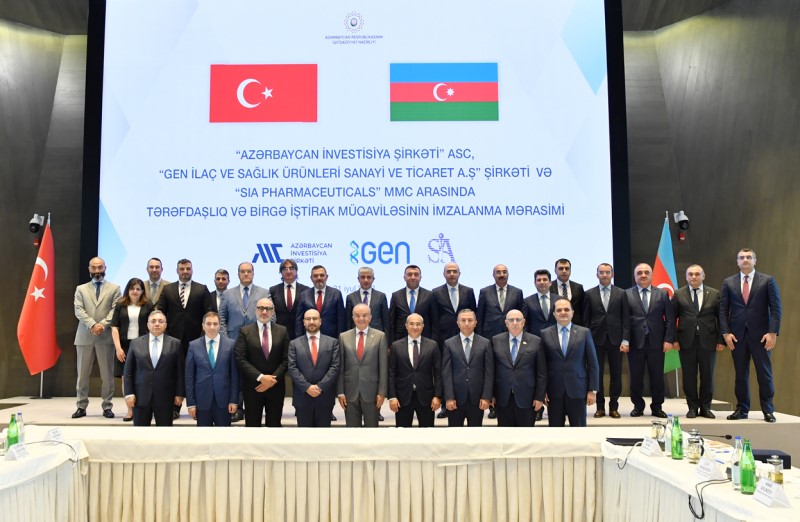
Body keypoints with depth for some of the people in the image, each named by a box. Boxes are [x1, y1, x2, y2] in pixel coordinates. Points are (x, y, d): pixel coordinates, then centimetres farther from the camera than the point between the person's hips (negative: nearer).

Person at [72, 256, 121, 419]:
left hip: (106, 336, -1)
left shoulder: (114, 288, 9)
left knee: (107, 374, 1)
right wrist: (92, 325, -15)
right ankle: (81, 406, 15)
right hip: (84, 336, 2)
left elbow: (115, 311, -2)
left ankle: (107, 406, 9)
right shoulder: (81, 289, 12)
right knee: (82, 374, 6)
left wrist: (102, 325, -15)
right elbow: (79, 311, 0)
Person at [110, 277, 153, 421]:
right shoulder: (120, 305, 7)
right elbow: (114, 327, 4)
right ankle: (130, 410, 10)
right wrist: (118, 347, -6)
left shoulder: (148, 306, 3)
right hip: (125, 346, 2)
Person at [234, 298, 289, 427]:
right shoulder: (245, 331, 0)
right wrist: (260, 377, -16)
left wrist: (273, 379, -11)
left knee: (274, 424, 10)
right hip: (252, 386, -1)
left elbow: (286, 359, 0)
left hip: (276, 386, 1)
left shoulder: (282, 331, 5)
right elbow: (240, 359, -8)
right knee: (252, 424, 6)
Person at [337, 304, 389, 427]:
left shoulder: (380, 336, 0)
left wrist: (382, 392, -6)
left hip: (372, 392, -1)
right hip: (350, 392, 1)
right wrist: (340, 392, -1)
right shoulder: (344, 337, 5)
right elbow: (340, 367, 4)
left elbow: (383, 367, -2)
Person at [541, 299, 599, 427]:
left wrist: (593, 390, -2)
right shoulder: (545, 334, 3)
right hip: (553, 391, 0)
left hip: (577, 389, 0)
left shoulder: (584, 332, 3)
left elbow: (592, 364, 3)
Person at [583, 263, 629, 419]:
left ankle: (614, 407, 14)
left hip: (615, 339, 0)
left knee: (616, 374, 4)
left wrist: (625, 340, -5)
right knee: (597, 374, 2)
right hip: (596, 339, 0)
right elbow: (586, 319, 4)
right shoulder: (589, 294, 5)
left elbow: (625, 319, 3)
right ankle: (600, 407, 12)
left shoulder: (621, 293, 5)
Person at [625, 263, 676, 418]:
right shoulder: (627, 294, 3)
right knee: (636, 377, 5)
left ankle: (657, 407, 19)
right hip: (635, 342, -1)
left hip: (657, 342, 1)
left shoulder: (662, 293, 8)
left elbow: (670, 319, 5)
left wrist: (669, 339, -4)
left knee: (657, 377, 6)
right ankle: (638, 406, 18)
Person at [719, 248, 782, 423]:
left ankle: (768, 411, 12)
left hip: (761, 335, -2)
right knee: (740, 374, 7)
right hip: (737, 335, 2)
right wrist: (725, 332, -4)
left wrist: (773, 333, -11)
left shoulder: (768, 280, 3)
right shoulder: (729, 282, 9)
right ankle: (742, 409, 14)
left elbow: (775, 308, -2)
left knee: (764, 374, 3)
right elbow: (723, 310, 6)